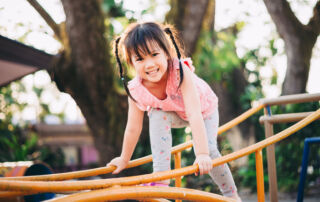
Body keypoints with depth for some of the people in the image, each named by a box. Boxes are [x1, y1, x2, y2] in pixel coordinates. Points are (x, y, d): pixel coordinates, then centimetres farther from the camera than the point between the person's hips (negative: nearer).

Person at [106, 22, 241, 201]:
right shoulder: (136, 90, -30)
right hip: (174, 113, 2)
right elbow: (133, 129, -16)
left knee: (209, 151, -17)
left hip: (204, 109, -2)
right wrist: (124, 160, -6)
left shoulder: (181, 72, -42)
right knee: (157, 117, -30)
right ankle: (161, 178, -24)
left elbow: (195, 115, -47)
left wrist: (202, 154, -52)